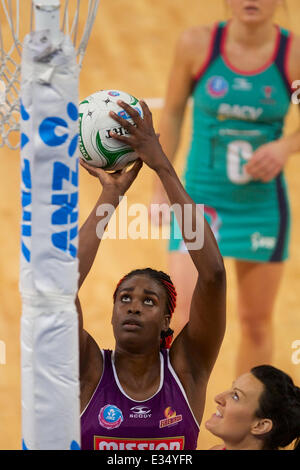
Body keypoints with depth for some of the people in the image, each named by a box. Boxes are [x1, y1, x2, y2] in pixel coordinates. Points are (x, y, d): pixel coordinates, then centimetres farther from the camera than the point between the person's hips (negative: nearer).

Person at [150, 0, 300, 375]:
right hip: (199, 199, -1)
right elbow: (172, 113, 4)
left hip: (262, 205, 1)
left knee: (256, 322, 12)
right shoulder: (197, 44, -9)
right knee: (188, 321, -13)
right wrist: (160, 190, 6)